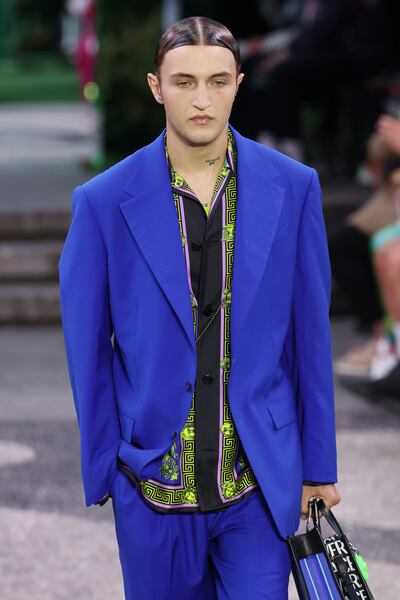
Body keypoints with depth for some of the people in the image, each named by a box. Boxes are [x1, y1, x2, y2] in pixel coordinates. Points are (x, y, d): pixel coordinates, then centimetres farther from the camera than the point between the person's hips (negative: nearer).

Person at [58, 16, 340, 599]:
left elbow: (311, 333, 3)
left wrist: (318, 463, 6)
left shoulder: (292, 188, -2)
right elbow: (87, 348, 1)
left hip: (262, 480, 0)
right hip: (154, 481, 0)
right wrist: (100, 469, 2)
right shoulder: (105, 201, -6)